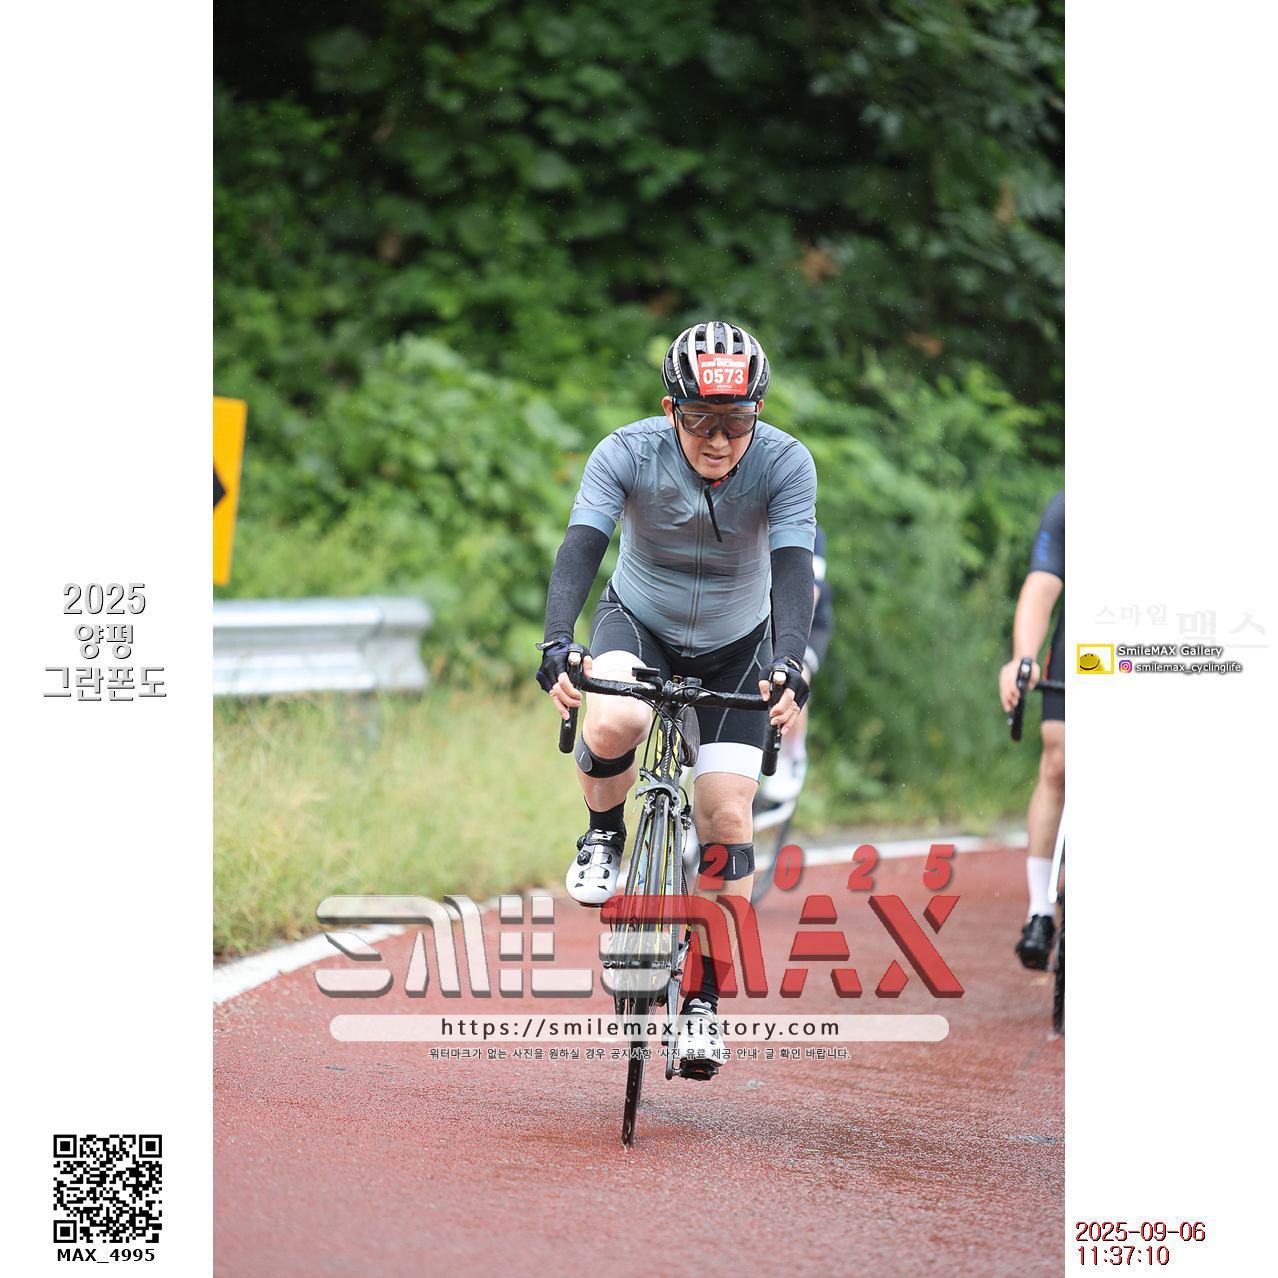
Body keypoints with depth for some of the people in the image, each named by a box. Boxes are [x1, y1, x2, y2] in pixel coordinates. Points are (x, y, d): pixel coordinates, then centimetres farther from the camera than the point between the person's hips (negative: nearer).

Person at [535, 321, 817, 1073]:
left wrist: (790, 664, -50)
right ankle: (605, 836, -2)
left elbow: (794, 570, -33)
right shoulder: (627, 454, -25)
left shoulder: (785, 464, -25)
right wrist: (558, 645, -51)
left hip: (737, 644, 1)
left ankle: (704, 994, 5)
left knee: (726, 814, -10)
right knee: (612, 724, -35)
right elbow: (580, 549, -34)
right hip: (639, 622, -1)